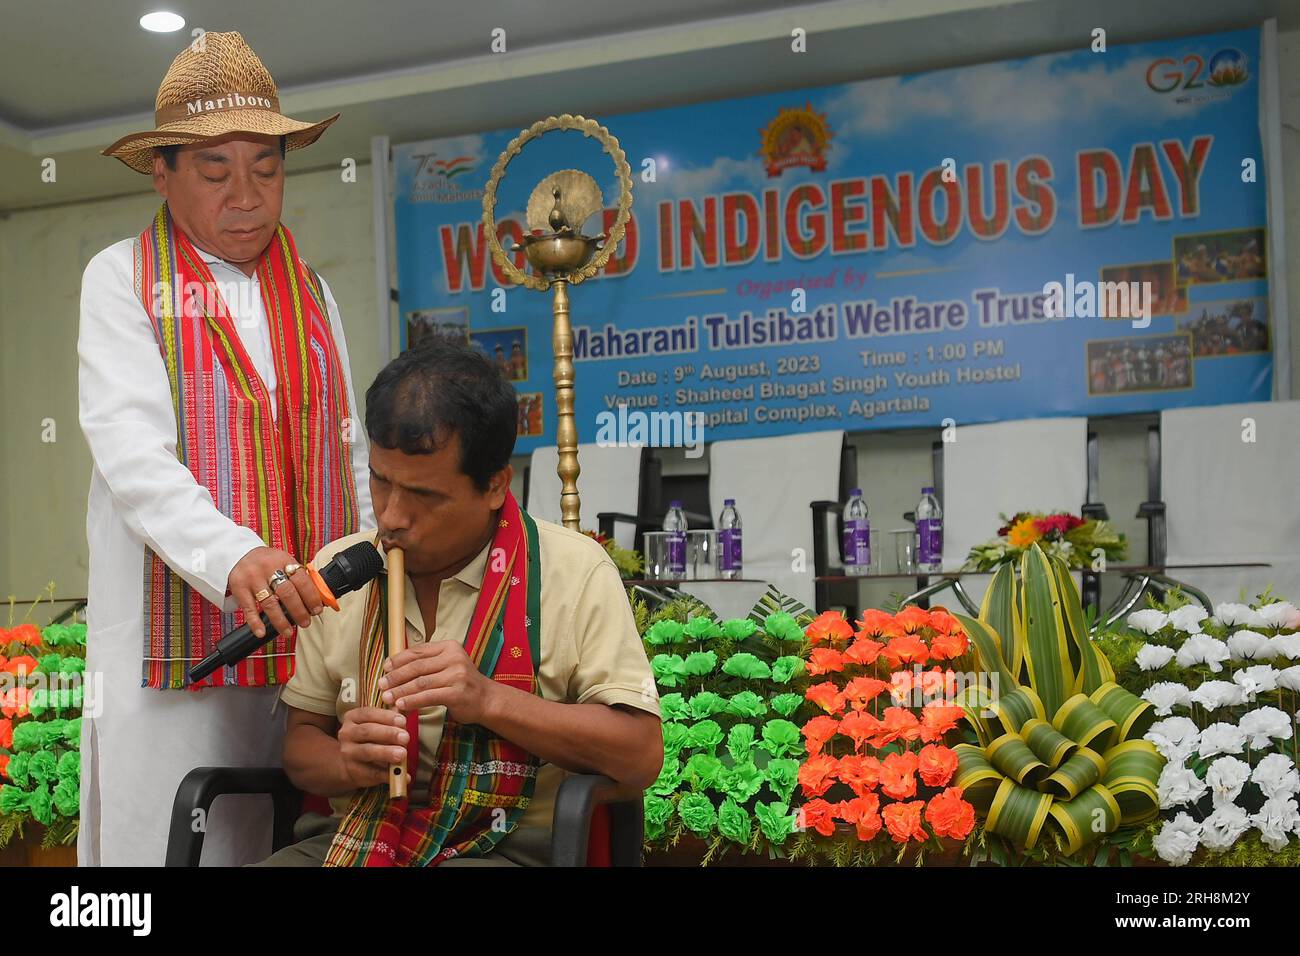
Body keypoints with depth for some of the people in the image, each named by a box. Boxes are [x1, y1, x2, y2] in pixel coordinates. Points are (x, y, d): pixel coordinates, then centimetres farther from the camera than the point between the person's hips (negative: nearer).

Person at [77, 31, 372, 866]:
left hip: (309, 632, 4)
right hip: (178, 638, -3)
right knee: (173, 840, -3)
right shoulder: (124, 279, 3)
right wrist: (231, 557, -27)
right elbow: (131, 452, -11)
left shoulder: (312, 291, 17)